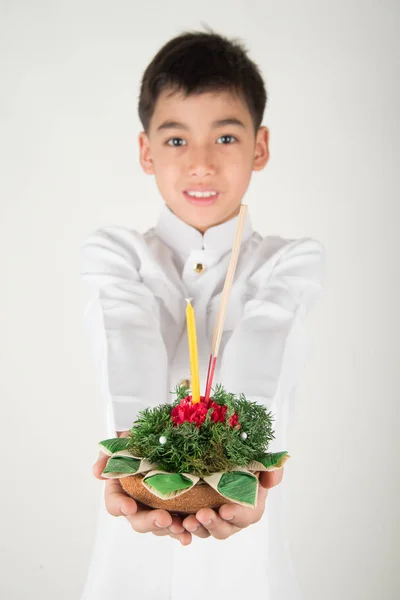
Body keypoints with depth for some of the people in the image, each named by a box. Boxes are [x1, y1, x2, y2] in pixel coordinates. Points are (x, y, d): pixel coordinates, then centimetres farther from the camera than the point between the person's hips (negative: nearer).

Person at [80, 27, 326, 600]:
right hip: (135, 536, 0)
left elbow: (260, 354, -20)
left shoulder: (290, 262, 0)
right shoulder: (115, 253, 1)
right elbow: (127, 343, -19)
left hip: (241, 537, 0)